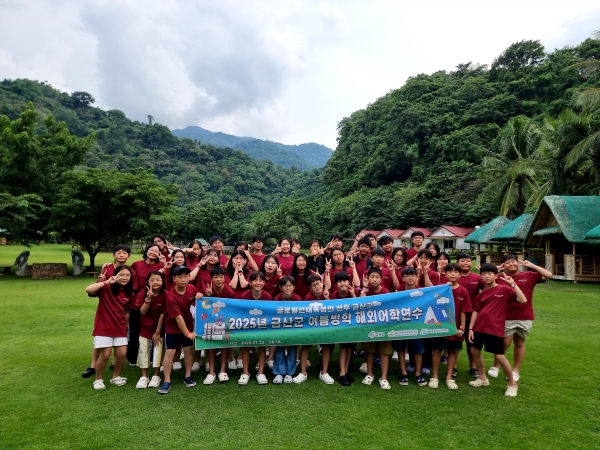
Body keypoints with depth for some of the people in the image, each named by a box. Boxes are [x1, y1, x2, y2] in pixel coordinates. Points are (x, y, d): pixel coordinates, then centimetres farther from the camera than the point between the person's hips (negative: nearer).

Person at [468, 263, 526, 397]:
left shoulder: (504, 289, -5)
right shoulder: (481, 293, 9)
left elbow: (523, 300, -16)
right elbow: (476, 311, 12)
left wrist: (513, 284, -19)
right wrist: (470, 328, 7)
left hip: (495, 329, -6)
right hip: (479, 327, 6)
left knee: (499, 356, -3)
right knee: (475, 351, 12)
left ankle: (512, 384, 19)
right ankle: (483, 378, 32)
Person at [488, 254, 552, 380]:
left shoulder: (529, 276, 0)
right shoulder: (500, 278, -4)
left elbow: (548, 275, -5)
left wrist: (531, 265, -6)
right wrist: (496, 269, -7)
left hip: (525, 317, 2)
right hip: (507, 317, -2)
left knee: (519, 343, 14)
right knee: (505, 343, 3)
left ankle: (516, 370, 27)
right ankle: (495, 366, 22)